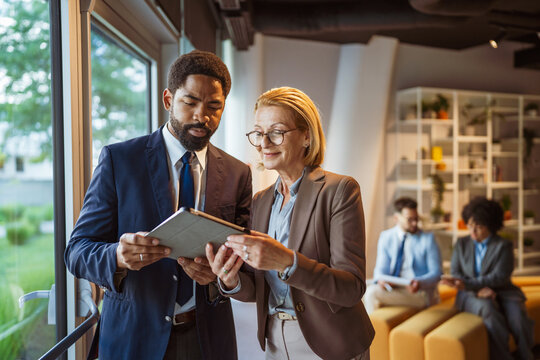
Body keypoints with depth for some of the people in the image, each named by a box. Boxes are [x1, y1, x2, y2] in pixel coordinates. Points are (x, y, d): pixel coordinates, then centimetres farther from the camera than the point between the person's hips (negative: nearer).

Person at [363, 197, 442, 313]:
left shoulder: (427, 238, 1)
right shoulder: (386, 237, 10)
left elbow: (436, 273, -1)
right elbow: (381, 268, 8)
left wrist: (419, 283, -23)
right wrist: (380, 279, -17)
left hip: (421, 292, -4)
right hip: (392, 287, 4)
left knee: (373, 292, -26)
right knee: (370, 289, -27)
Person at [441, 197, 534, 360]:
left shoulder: (504, 246, 2)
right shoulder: (461, 244, 11)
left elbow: (499, 277, -11)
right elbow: (455, 273, 2)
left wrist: (467, 284, -24)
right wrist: (478, 289, -17)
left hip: (501, 292, 0)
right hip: (471, 296, 0)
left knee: (517, 314, -31)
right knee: (488, 309, -34)